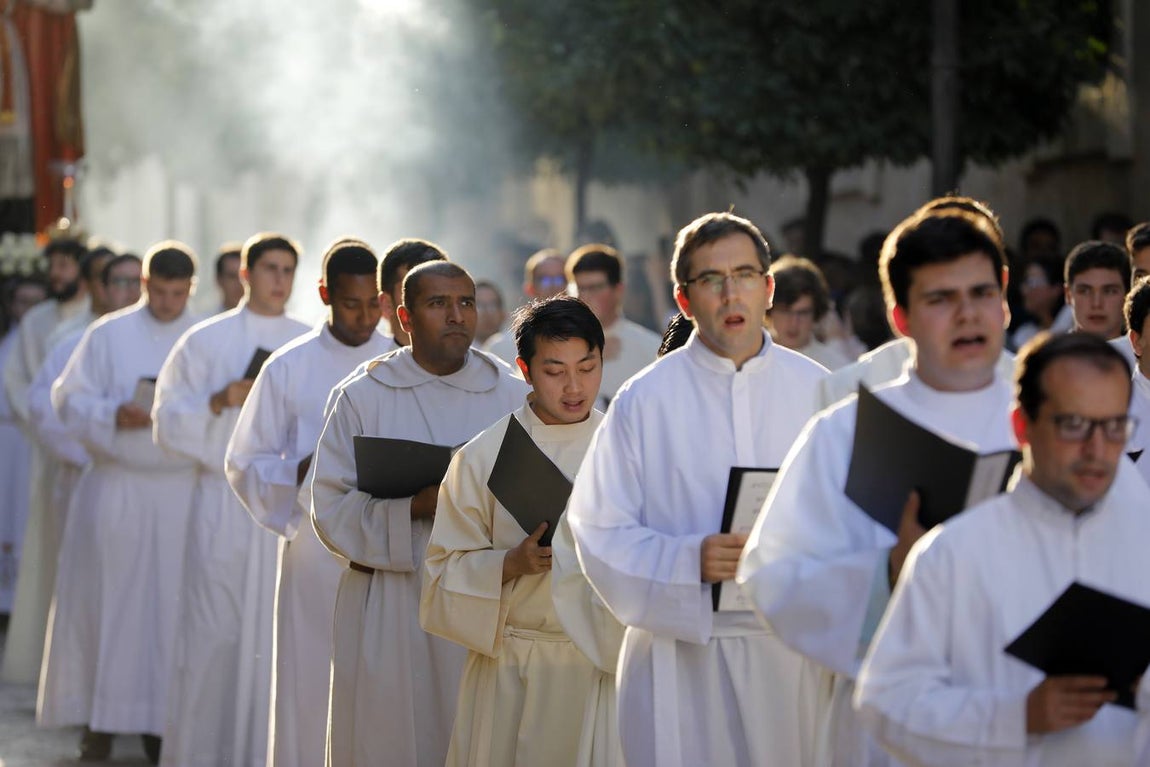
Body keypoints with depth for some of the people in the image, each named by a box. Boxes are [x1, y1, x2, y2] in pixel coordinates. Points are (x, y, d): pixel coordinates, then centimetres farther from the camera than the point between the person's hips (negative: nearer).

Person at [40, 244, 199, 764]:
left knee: (170, 602, 0)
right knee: (104, 598, 1)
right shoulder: (109, 334, 5)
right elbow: (69, 398, 2)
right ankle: (99, 720, 9)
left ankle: (161, 720, 7)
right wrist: (114, 416, -15)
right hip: (115, 484, 0)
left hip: (181, 489, 0)